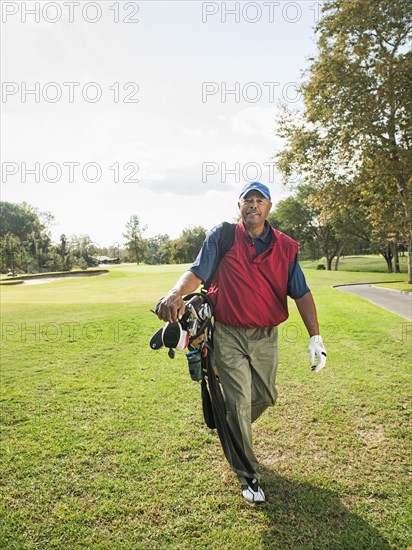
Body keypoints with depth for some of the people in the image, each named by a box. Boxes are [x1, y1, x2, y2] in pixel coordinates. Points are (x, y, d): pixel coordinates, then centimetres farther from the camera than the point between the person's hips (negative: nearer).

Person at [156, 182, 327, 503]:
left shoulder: (286, 247, 0)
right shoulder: (221, 237, -5)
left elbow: (301, 293, -3)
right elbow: (197, 273, -13)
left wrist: (315, 336, -12)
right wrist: (176, 294, -35)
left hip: (266, 336, 4)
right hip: (228, 335, -3)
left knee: (266, 396, 17)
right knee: (239, 403, 1)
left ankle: (235, 432, 50)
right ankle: (249, 474, 21)